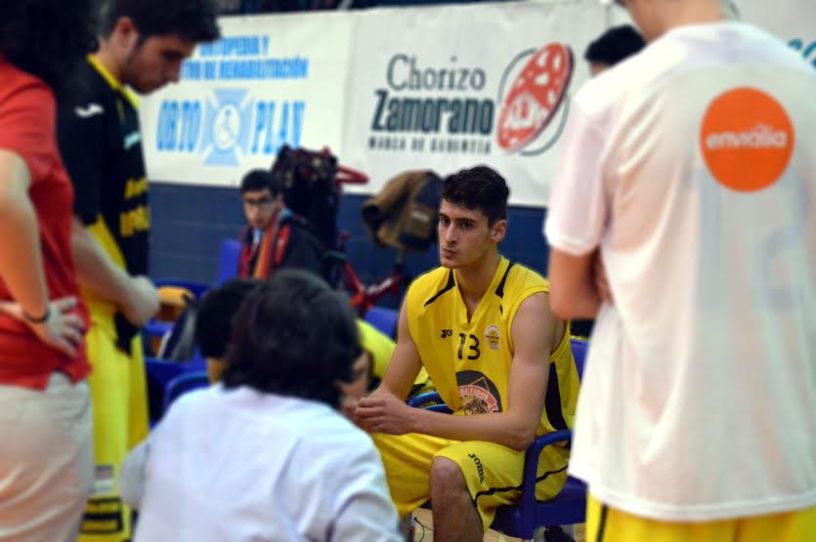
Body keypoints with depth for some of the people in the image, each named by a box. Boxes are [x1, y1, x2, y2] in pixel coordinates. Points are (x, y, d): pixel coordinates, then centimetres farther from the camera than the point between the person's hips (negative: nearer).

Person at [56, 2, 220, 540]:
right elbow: (68, 236, -24)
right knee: (100, 496, -9)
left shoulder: (120, 100, 11)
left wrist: (139, 293, 7)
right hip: (86, 328, -10)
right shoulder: (82, 106, -19)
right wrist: (131, 295, -10)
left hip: (116, 324, 10)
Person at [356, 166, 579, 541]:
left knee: (450, 470, -34)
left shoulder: (530, 301, -22)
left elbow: (521, 428, -28)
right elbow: (391, 392, 4)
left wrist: (413, 420, -34)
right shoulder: (424, 294, -3)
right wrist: (363, 411, -21)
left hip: (537, 449, -6)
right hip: (464, 436, 6)